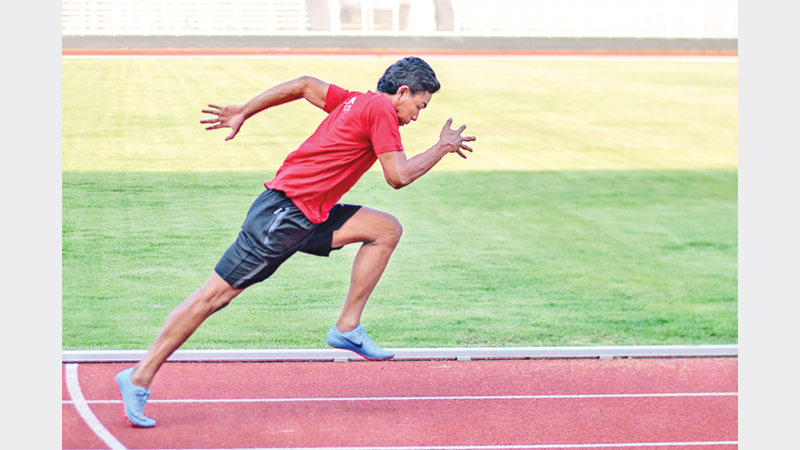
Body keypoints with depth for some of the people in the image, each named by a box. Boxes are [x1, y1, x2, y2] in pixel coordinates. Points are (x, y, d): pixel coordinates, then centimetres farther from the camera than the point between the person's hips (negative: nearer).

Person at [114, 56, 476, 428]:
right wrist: (443, 147, 0)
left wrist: (243, 112, 31)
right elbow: (398, 176, -13)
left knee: (387, 229, 2)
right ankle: (139, 377, -4)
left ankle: (347, 328, 3)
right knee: (216, 294, -8)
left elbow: (304, 85, 27)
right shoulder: (381, 109, -9)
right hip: (284, 212, -10)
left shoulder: (357, 102, 17)